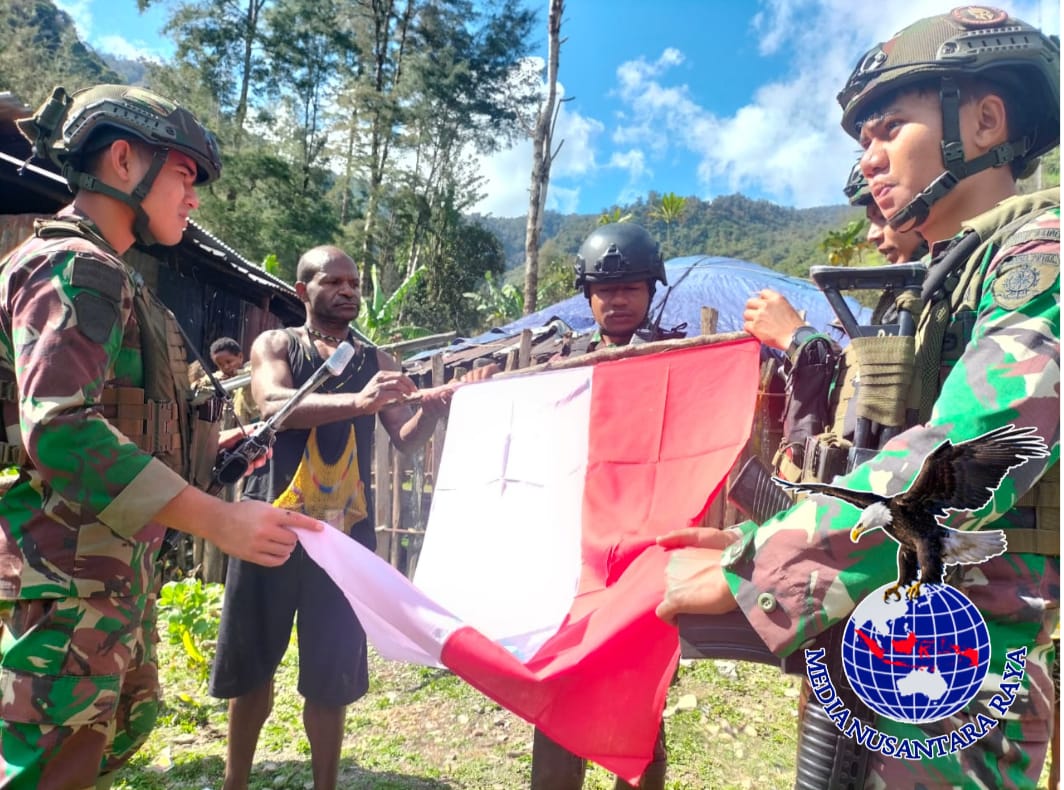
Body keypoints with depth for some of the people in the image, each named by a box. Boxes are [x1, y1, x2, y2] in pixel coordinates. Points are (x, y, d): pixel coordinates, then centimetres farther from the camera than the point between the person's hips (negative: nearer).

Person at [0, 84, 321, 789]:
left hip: (119, 569, 10)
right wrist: (217, 520, -31)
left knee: (127, 726, 24)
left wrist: (213, 449, 14)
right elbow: (58, 428, -28)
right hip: (69, 576, -10)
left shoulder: (108, 277, 17)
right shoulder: (73, 267, -15)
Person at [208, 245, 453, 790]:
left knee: (332, 678, 8)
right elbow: (274, 405, -17)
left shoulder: (374, 361, 10)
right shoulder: (274, 345, 5)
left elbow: (405, 441, 2)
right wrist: (357, 401, -33)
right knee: (251, 666, 12)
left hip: (345, 531, 1)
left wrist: (431, 411, -20)